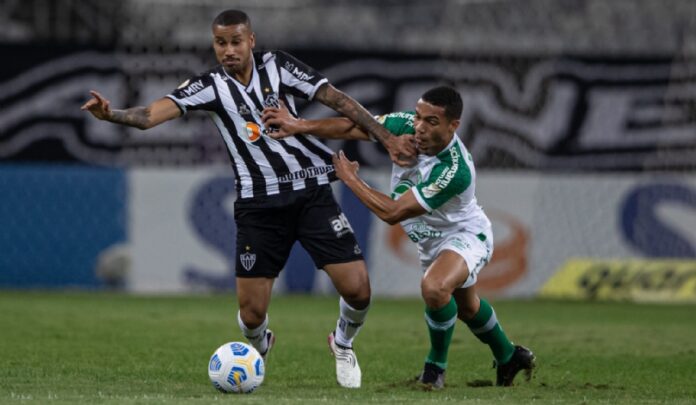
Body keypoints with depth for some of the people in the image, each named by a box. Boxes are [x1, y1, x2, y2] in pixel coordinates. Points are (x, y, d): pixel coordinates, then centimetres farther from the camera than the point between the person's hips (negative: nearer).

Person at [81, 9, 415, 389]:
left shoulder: (277, 66, -3)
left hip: (311, 191, 0)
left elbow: (337, 99, -1)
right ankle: (259, 348, 34)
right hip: (260, 203, 0)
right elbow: (153, 114, -19)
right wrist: (111, 114, -38)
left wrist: (387, 138, -5)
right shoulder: (210, 85, -6)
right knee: (251, 312, -3)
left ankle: (343, 344, 25)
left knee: (357, 289, -9)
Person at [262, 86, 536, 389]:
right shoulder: (407, 125, -24)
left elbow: (391, 212, -37)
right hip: (430, 238, 8)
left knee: (434, 287, -35)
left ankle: (437, 365, -10)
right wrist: (299, 125, -30)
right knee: (465, 305, 27)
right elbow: (353, 127, -17)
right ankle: (509, 358, 53)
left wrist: (350, 179, -26)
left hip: (465, 236, -8)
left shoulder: (454, 171, -41)